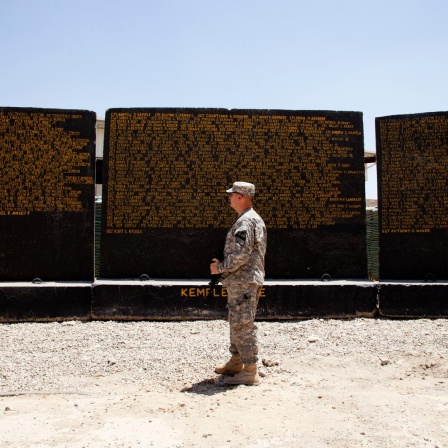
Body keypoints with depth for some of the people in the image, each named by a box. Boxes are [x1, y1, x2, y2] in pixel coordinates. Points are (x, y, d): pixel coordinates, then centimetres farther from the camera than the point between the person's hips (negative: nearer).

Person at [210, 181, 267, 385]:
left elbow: (240, 256, -26)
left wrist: (219, 267, -12)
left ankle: (250, 372, 2)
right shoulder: (255, 219, 17)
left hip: (243, 282, -11)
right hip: (244, 280, 11)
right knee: (236, 322, 19)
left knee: (243, 324, -5)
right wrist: (222, 265, 14)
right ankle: (236, 362, 30)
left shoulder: (245, 221, -18)